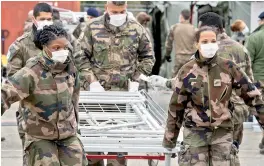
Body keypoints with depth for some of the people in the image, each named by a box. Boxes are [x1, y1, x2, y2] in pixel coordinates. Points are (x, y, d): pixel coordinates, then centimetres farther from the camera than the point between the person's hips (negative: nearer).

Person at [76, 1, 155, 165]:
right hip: (96, 90, 0)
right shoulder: (93, 27, -1)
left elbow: (148, 56, 13)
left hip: (124, 92, 0)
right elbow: (81, 57, 2)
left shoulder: (136, 29, 2)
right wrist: (91, 81, -8)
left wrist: (136, 79, 2)